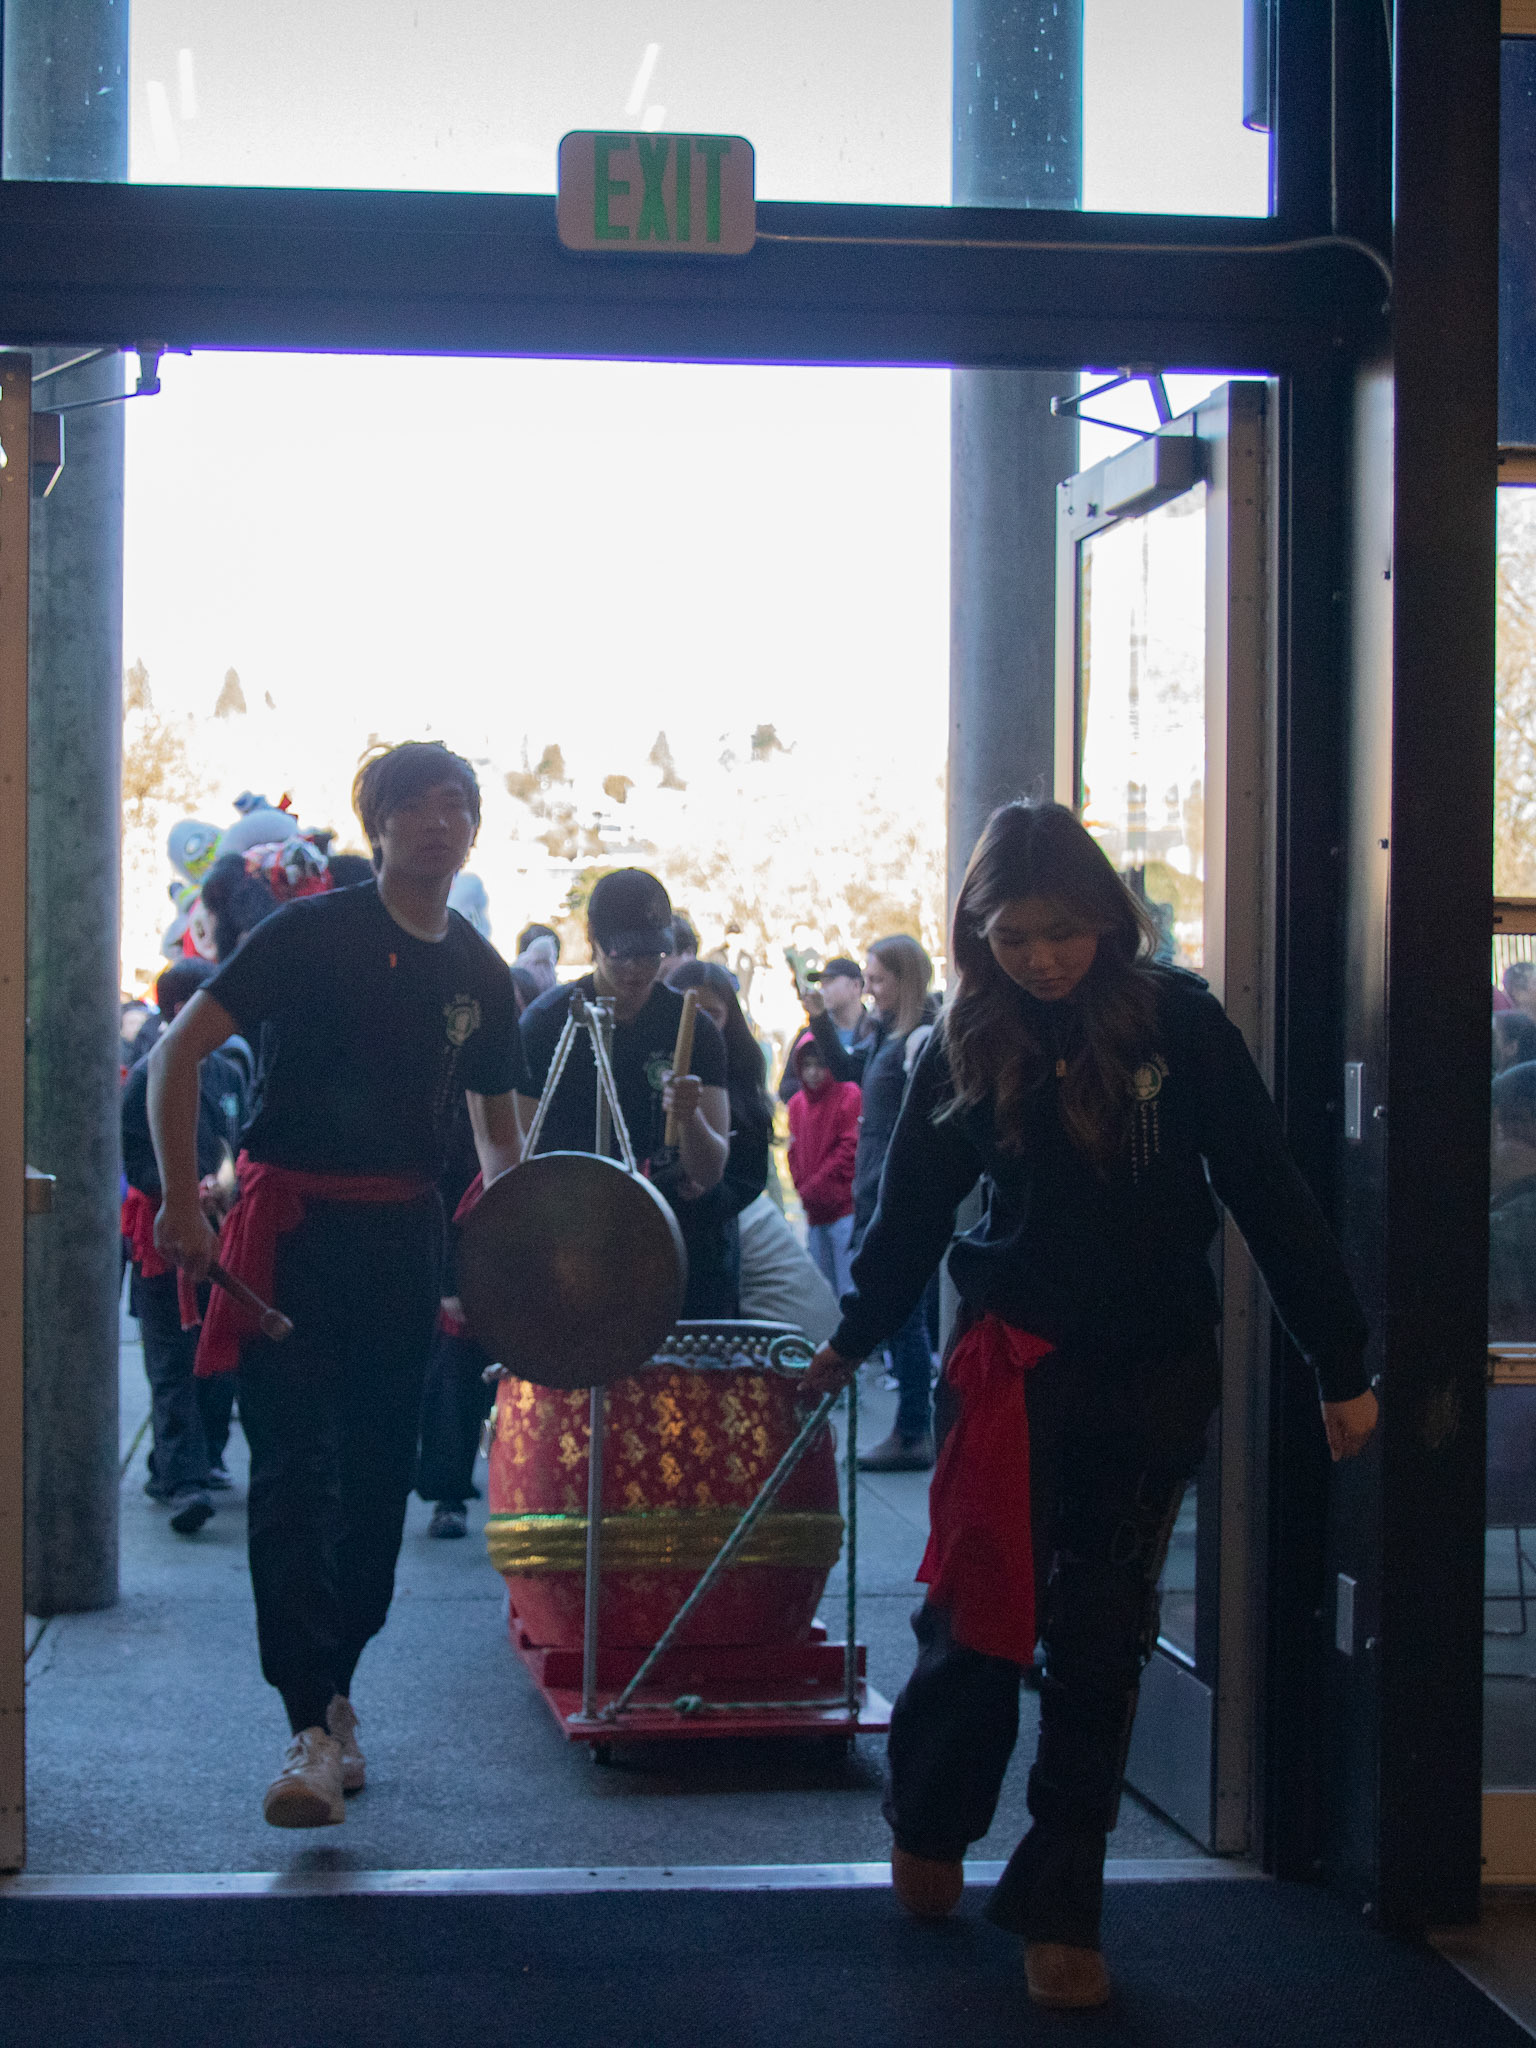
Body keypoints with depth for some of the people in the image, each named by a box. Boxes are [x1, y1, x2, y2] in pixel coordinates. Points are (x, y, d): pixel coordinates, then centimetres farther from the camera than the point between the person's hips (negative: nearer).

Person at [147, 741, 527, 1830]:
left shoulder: (482, 975, 10)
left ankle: (334, 1689, 25)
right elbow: (179, 1051, -8)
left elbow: (498, 1129, 18)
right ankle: (314, 1731, -13)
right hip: (295, 1225, -5)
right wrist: (182, 1200, -15)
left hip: (405, 1236, 5)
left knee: (379, 1476, 9)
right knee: (293, 1474, -11)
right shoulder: (314, 932, -6)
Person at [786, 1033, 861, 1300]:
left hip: (844, 1207, -7)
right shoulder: (797, 1103, 13)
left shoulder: (849, 1096, -6)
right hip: (814, 1213, 7)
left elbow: (851, 1149, -11)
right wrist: (804, 1191, 2)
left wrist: (815, 1188, -9)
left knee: (849, 1289, -11)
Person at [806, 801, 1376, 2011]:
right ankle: (931, 1831, 30)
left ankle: (1060, 1910, 15)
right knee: (977, 1614, 2)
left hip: (1154, 1376, -1)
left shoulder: (1179, 1023, -6)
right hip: (1018, 1366, 1)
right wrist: (856, 1336, 12)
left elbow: (1267, 1195, -5)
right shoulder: (970, 1046, -1)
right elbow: (915, 1207, 11)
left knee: (1099, 1640, 4)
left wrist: (1340, 1364, -6)